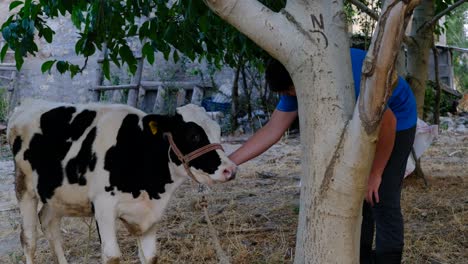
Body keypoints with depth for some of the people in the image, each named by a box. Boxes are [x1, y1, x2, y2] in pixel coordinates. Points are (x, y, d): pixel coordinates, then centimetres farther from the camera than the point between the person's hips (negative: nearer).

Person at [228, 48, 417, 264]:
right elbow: (272, 130, -10)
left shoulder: (350, 76, -37)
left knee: (381, 198, -13)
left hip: (396, 121, -7)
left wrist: (375, 173, -18)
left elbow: (387, 123, -27)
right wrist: (230, 161, -18)